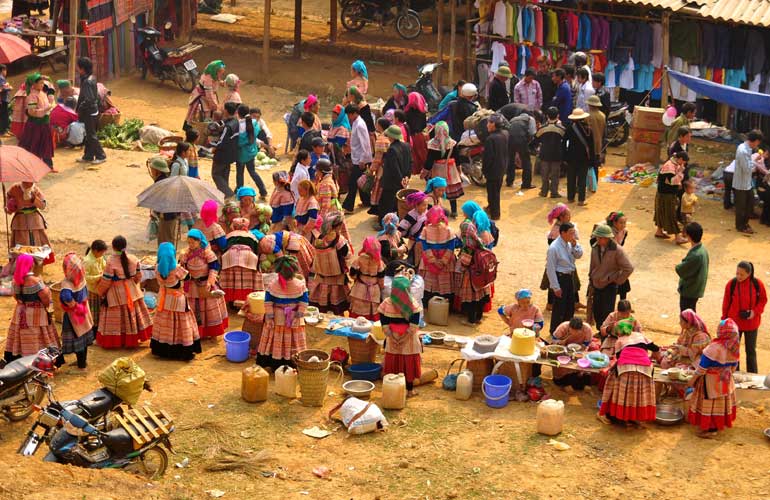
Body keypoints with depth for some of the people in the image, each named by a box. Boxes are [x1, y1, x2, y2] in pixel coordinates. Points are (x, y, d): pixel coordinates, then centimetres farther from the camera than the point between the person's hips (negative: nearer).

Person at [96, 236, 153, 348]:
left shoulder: (111, 261, -22)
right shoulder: (133, 259, -7)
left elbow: (105, 281, -17)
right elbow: (138, 276, 4)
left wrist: (101, 293, 0)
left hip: (116, 294, -5)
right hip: (131, 291, 5)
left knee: (116, 318, 7)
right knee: (131, 315, 18)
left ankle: (113, 342, 15)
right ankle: (132, 339, 28)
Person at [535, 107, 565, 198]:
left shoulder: (542, 128, -8)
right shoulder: (561, 129, -10)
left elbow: (536, 141, 5)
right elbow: (565, 142, 0)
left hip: (544, 155, 1)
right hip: (557, 156, -1)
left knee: (544, 175, 12)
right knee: (555, 175, 7)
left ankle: (544, 191, 16)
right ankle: (554, 192, 6)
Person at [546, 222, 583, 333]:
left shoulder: (570, 244, 1)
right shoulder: (554, 248, -22)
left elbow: (579, 255, 9)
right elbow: (550, 268, -19)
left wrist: (574, 245, -11)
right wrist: (556, 287, -17)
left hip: (569, 277, 8)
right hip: (560, 277, -8)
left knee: (570, 306, 19)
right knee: (559, 307, 2)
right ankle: (555, 331, 17)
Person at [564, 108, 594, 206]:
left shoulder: (569, 128, -7)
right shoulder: (588, 129, -8)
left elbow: (564, 142, -2)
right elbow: (591, 146, -3)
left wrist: (565, 156, 6)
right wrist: (592, 159, 5)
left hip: (571, 157, 1)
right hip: (584, 157, -1)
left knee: (571, 178, 13)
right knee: (582, 179, 3)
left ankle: (571, 197, 18)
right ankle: (581, 200, 1)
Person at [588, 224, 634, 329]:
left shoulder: (617, 250, -17)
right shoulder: (595, 248, 0)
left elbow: (628, 268, -15)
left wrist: (618, 280, -11)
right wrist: (591, 278, 15)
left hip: (610, 286, -5)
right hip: (597, 285, 5)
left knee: (607, 313, -5)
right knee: (597, 312, 10)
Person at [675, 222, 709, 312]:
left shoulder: (695, 255, -31)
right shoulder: (702, 249, -1)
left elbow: (681, 270, -23)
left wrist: (678, 266, -3)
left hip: (689, 291, -9)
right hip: (696, 289, 9)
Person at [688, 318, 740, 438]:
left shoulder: (715, 347, -28)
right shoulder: (735, 348, -6)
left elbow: (703, 365, -21)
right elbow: (734, 366, 8)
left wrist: (694, 378, -11)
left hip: (710, 381, -7)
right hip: (725, 381, 7)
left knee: (709, 404, 6)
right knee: (721, 402, 20)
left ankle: (709, 428, 14)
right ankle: (719, 424, 33)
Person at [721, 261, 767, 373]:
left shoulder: (757, 284, -12)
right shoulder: (731, 284, -11)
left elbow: (763, 300, 0)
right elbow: (726, 303, -2)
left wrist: (755, 311, -16)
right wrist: (724, 320, 3)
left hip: (751, 323, 0)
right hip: (734, 322, 0)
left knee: (751, 350, 12)